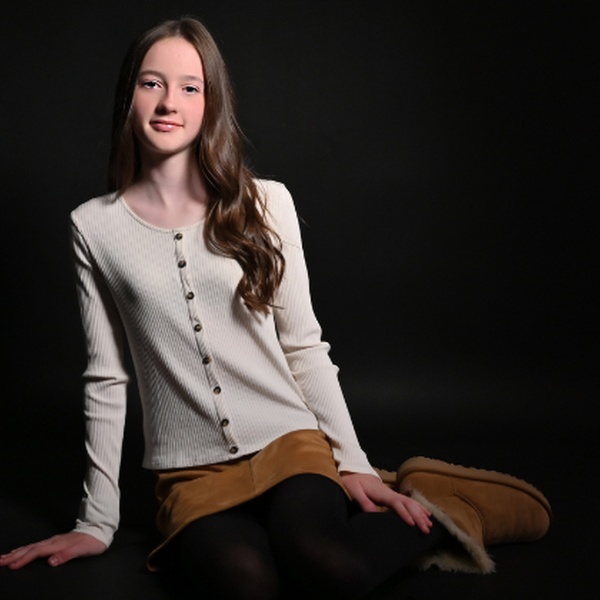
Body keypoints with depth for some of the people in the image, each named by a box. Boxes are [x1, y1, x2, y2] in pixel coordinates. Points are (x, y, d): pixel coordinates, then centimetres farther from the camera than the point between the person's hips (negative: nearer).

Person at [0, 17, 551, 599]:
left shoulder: (265, 204, 1)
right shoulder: (94, 227, 2)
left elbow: (304, 346, 5)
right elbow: (106, 379, 5)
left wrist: (354, 463, 1)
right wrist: (97, 521, 7)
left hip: (288, 441, 1)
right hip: (192, 473, 0)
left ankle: (423, 514, -2)